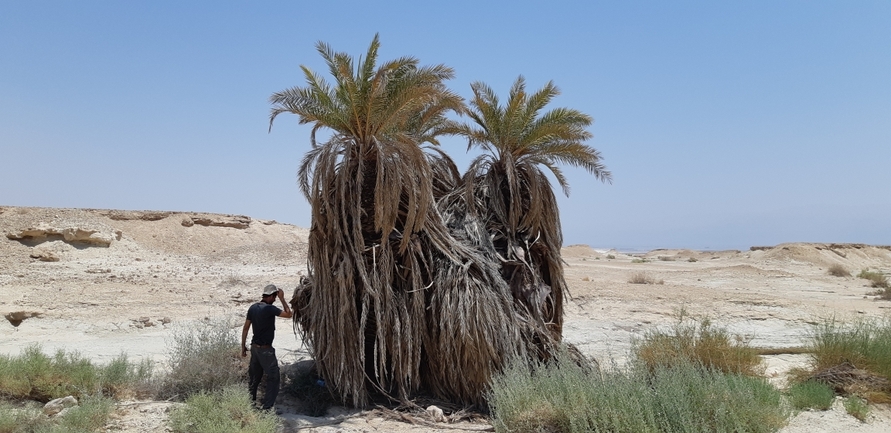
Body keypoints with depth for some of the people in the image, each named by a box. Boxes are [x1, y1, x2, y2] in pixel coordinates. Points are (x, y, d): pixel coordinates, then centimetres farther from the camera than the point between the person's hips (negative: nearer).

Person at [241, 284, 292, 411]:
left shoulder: (253, 308, 4)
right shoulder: (269, 309, -19)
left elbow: (245, 328, 8)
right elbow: (288, 314, -12)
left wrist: (243, 346, 16)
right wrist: (282, 299, -7)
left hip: (254, 347, 8)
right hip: (265, 349, -8)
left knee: (254, 376, 18)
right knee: (273, 377, 1)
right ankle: (267, 407, 0)